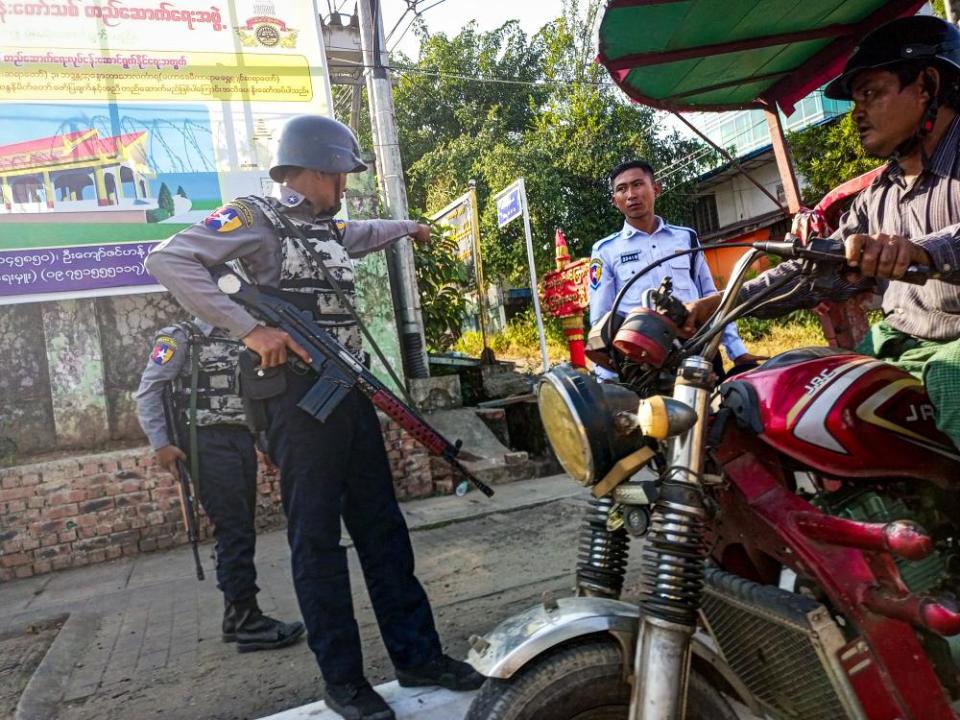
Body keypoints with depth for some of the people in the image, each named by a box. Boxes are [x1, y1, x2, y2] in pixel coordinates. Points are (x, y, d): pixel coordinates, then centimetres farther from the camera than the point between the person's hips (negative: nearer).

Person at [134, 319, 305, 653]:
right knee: (233, 531, -8)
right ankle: (247, 620, 0)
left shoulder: (239, 342, 17)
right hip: (208, 443, -7)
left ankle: (235, 614, 21)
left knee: (242, 530, 10)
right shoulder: (181, 338, 0)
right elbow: (147, 392, -5)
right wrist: (161, 444, -11)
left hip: (242, 439, 7)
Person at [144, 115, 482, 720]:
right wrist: (251, 329, -23)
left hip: (351, 391, 8)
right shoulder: (255, 217, -5)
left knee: (383, 525, 10)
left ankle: (418, 655, 21)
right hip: (299, 393, -8)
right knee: (317, 537, 1)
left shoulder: (327, 228, 19)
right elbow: (168, 260, -17)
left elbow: (362, 234, 43)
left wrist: (409, 227, 60)